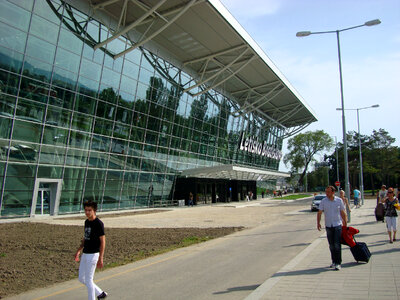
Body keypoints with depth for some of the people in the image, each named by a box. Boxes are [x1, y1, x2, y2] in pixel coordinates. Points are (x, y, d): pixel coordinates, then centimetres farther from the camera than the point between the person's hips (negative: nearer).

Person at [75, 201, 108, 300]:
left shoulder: (99, 223, -17)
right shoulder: (86, 222, 8)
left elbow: (102, 241, -18)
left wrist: (100, 258, -21)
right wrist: (79, 250, 20)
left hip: (93, 255, -9)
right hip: (85, 254, 9)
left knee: (88, 280, -1)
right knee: (81, 278, 16)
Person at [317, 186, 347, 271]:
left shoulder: (339, 200, -3)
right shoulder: (323, 201, -2)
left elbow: (343, 212, 6)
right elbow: (319, 213, 1)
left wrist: (345, 223, 7)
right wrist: (318, 222, -8)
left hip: (338, 225, -2)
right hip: (328, 226, 2)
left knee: (337, 245, -7)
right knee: (331, 245, 10)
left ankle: (338, 263, -1)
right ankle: (334, 261, 24)